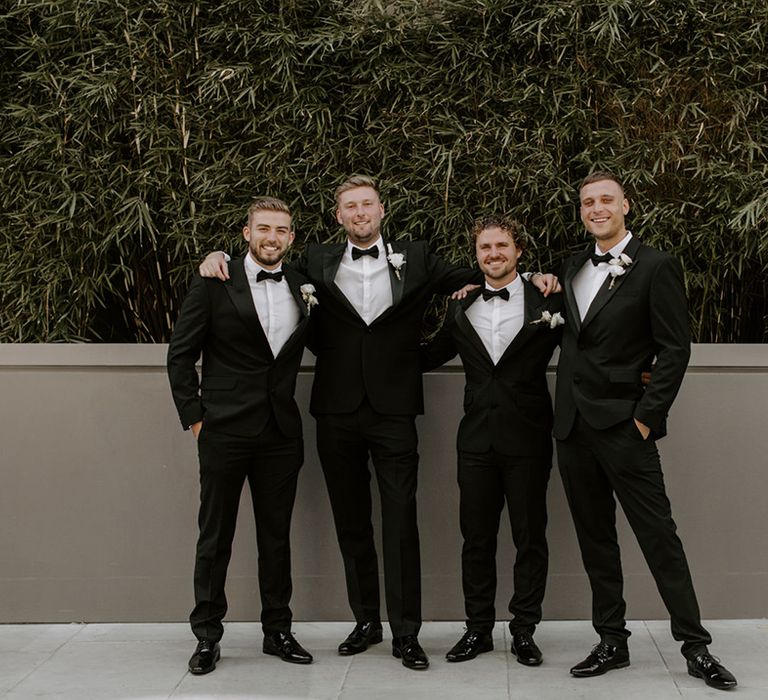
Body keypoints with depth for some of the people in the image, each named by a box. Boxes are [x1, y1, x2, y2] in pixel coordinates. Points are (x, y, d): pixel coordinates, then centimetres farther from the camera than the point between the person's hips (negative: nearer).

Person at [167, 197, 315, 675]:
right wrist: (194, 417, -4)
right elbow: (181, 354, -1)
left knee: (277, 536, 11)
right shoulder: (214, 285, -3)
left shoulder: (302, 286, 7)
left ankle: (278, 630, 23)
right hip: (225, 432, -3)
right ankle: (207, 635, 17)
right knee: (216, 537, 5)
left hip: (281, 433, 3)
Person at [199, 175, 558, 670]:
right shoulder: (318, 261, 9)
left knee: (401, 523, -3)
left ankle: (406, 633, 3)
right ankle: (366, 620, 23)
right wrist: (220, 257, -1)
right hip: (338, 411, 2)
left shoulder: (415, 259, 6)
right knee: (351, 522, 10)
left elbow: (474, 277, 12)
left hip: (394, 410, -2)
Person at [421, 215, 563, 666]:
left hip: (528, 439, -3)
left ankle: (524, 630, 17)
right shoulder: (461, 307, 10)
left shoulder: (546, 301, -1)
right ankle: (479, 629, 20)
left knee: (530, 538, 5)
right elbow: (431, 356, 16)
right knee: (477, 538, 8)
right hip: (477, 438, 3)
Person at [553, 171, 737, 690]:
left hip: (623, 424, -6)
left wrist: (647, 417, -13)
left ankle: (696, 645, 7)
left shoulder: (656, 267, -5)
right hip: (573, 424, 6)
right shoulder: (574, 269, 14)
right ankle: (613, 642, 20)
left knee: (658, 535, -3)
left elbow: (675, 349, -9)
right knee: (595, 536, 11)